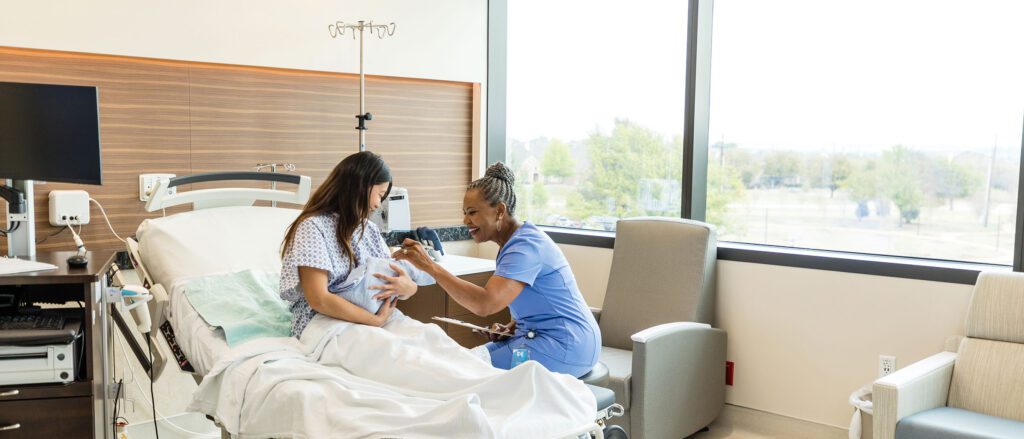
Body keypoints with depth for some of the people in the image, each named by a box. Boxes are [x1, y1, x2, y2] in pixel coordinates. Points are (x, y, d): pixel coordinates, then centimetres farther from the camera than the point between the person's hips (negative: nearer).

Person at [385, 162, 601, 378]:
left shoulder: (526, 246, -20)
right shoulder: (513, 242, 12)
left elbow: (485, 303, -33)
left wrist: (430, 265, -31)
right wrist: (511, 327, 0)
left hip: (564, 346, -10)